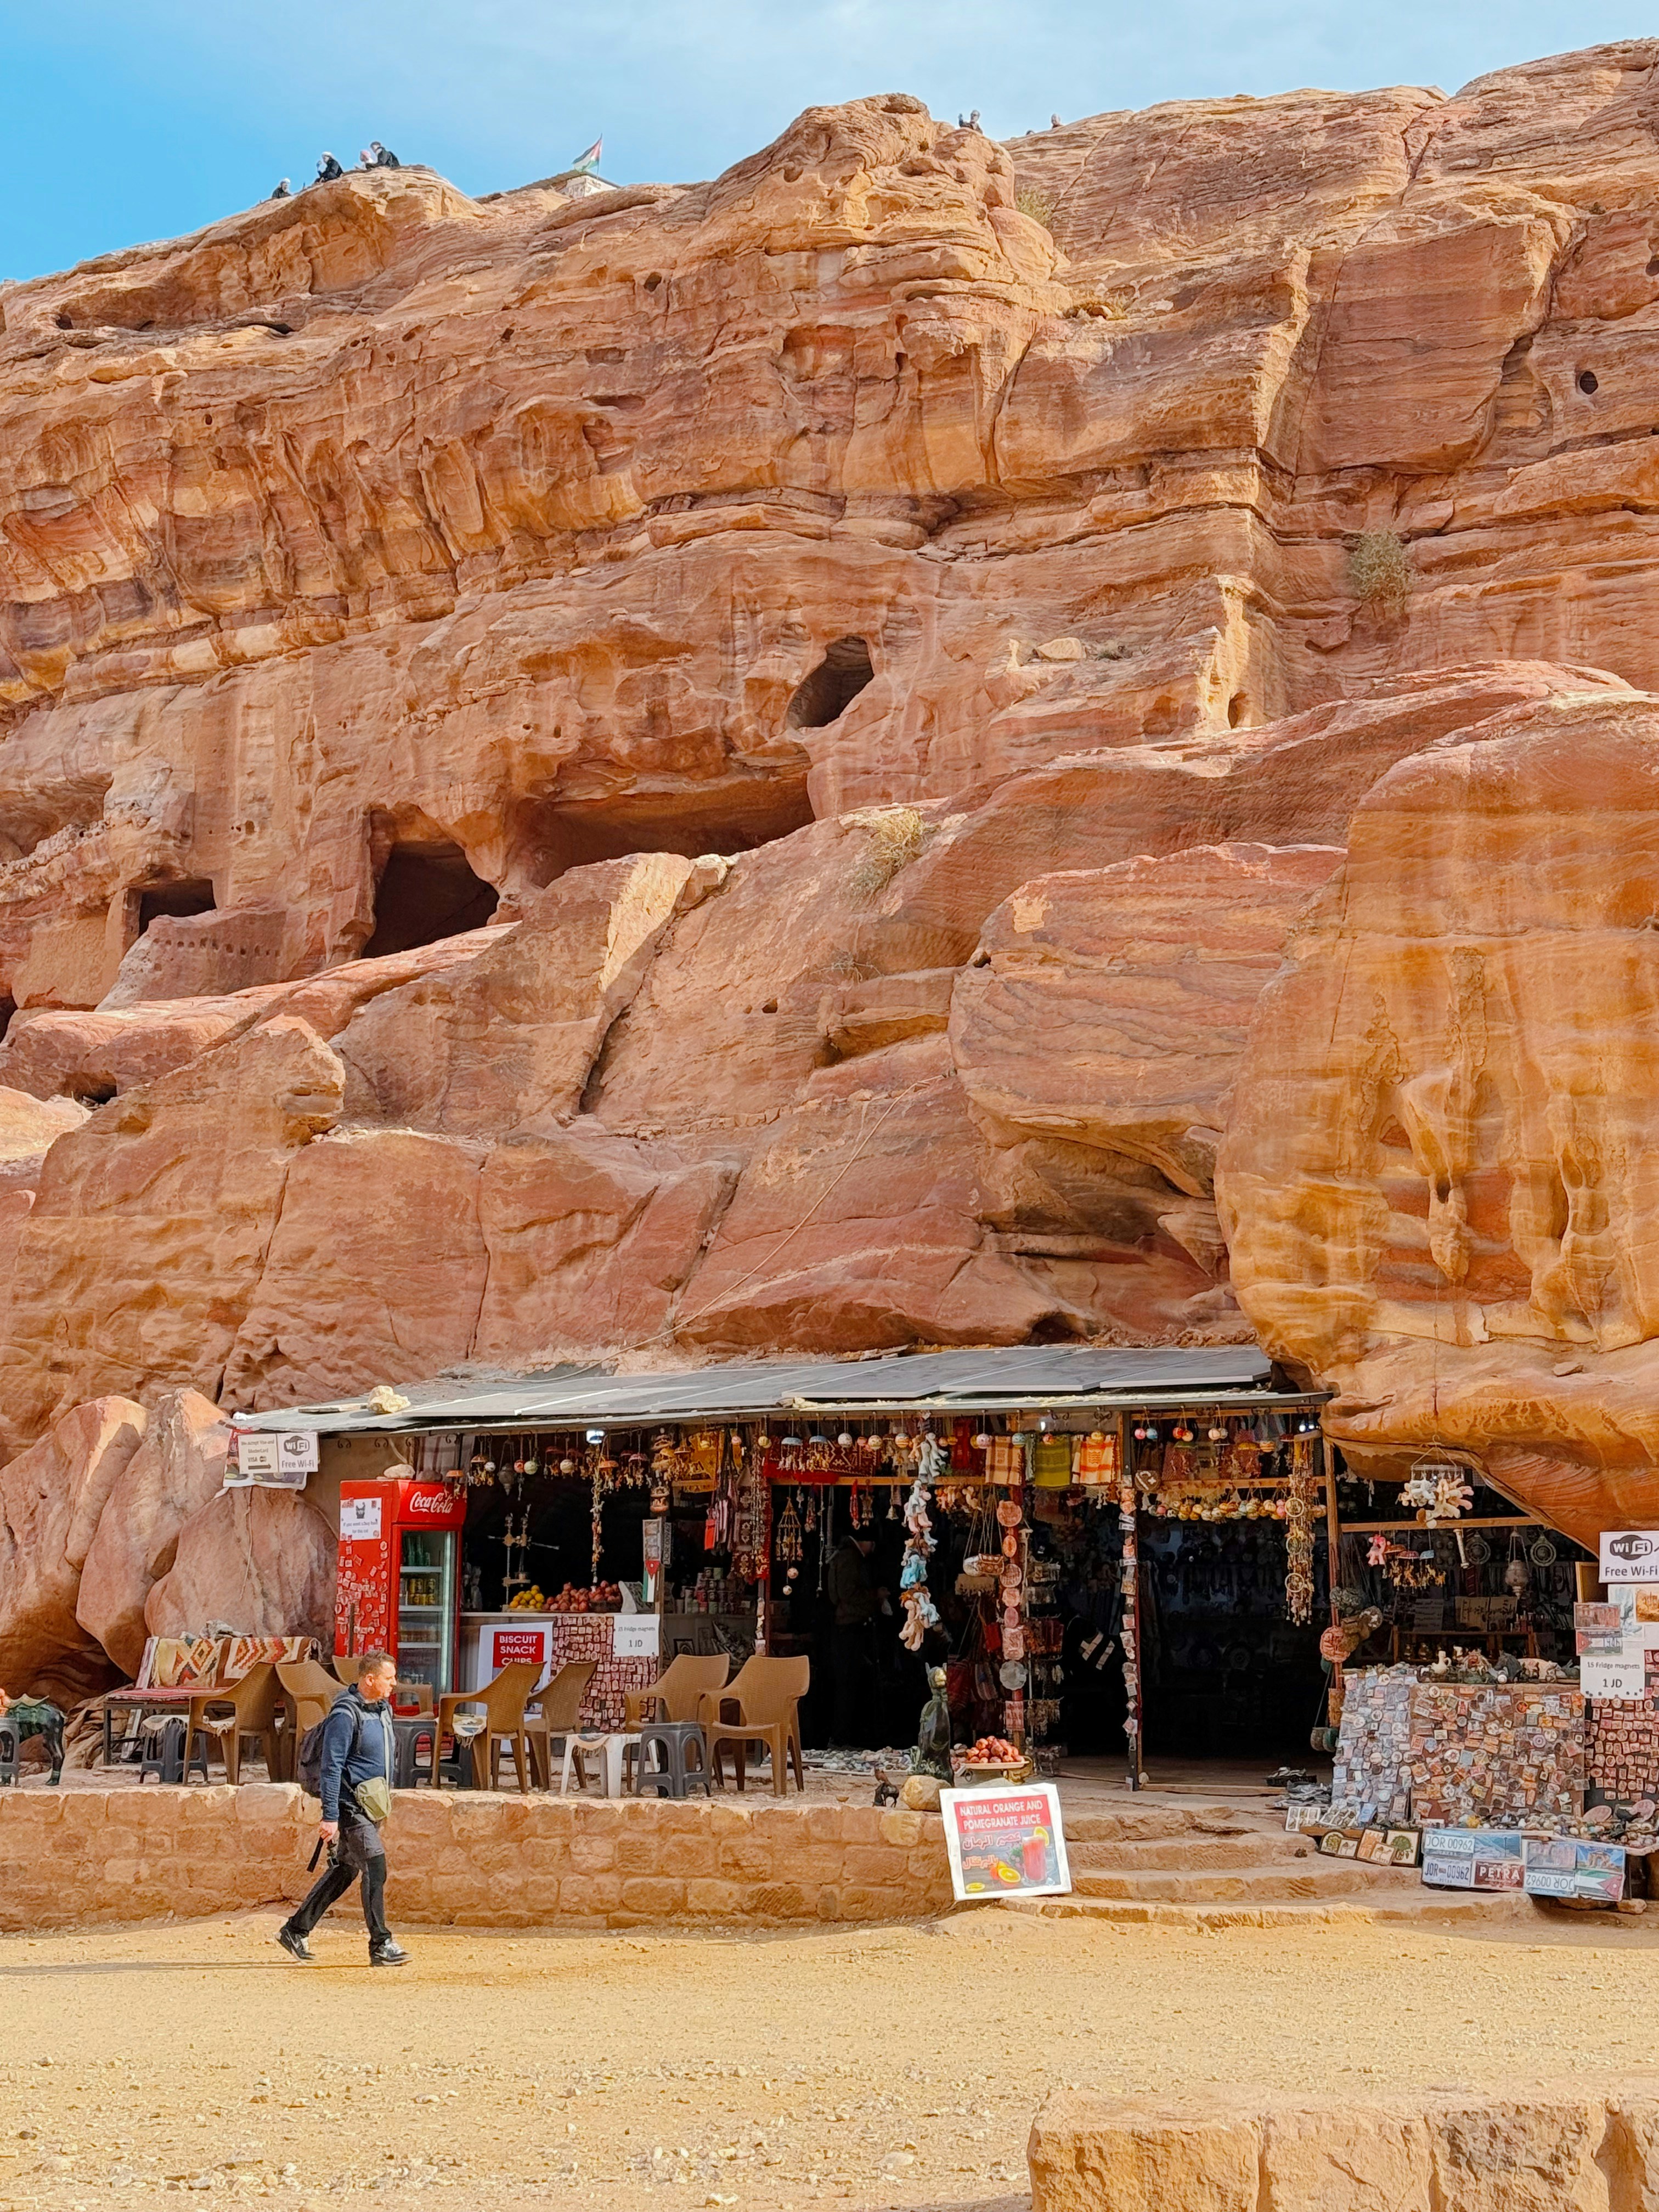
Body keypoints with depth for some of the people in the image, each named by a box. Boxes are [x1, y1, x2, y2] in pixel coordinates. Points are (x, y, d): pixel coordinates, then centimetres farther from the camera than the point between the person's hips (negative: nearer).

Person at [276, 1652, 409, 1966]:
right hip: (350, 1805, -9)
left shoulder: (383, 1709, 11)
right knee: (375, 1868, -12)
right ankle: (380, 1945, -7)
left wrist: (385, 1794, 22)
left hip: (371, 1807, 9)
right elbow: (332, 1767, -19)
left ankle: (295, 1929, 23)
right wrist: (330, 1817, -22)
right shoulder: (345, 1714, -17)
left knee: (345, 1870, 12)